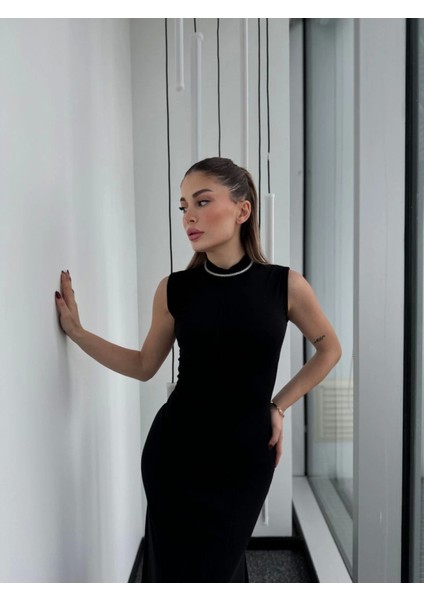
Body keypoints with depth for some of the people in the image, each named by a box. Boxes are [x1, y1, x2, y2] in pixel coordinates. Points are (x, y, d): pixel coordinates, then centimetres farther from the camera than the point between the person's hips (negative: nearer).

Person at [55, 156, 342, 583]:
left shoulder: (284, 284, -8)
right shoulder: (174, 289, -4)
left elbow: (328, 350, 7)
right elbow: (144, 366, 6)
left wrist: (278, 406, 2)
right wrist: (75, 330, -1)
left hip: (244, 455, -1)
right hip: (175, 449, 2)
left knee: (215, 572, 13)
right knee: (174, 570, 14)